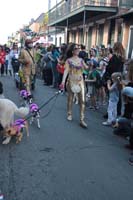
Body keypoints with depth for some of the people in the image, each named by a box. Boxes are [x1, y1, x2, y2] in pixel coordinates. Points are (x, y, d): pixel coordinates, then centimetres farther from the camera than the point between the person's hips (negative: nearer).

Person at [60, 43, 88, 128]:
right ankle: (70, 114, 31)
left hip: (80, 81, 2)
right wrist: (63, 81, -23)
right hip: (71, 81, -2)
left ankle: (82, 119, -5)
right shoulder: (68, 60, -2)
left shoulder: (81, 60, 9)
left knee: (82, 100, -6)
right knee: (70, 98, 11)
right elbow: (66, 70, -13)